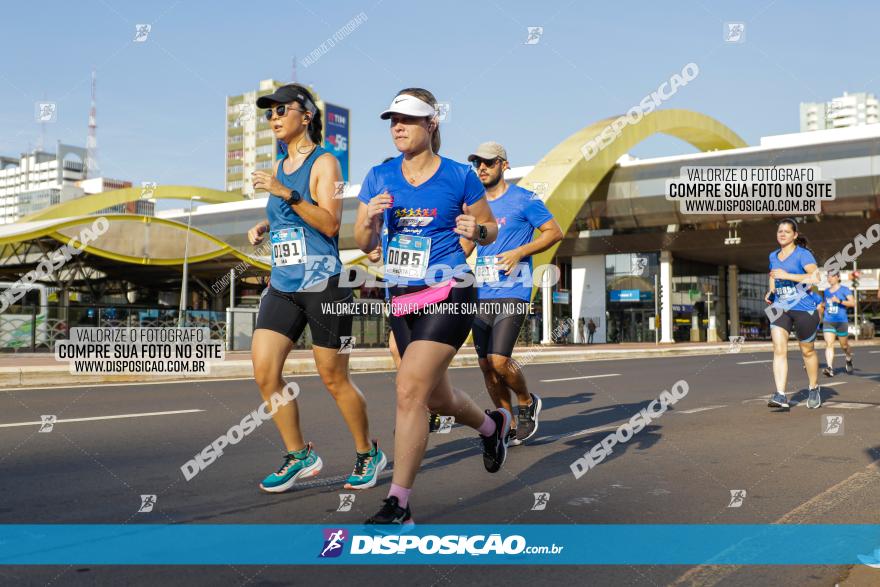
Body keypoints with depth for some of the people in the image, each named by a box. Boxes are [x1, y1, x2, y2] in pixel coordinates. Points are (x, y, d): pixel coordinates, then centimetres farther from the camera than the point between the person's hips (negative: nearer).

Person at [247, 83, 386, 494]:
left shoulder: (324, 163, -5)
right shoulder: (279, 168, 16)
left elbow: (330, 224, -16)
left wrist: (287, 194, -23)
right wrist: (264, 226, 9)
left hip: (323, 284, -7)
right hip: (282, 286, 7)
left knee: (334, 379, 1)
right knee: (264, 371, -3)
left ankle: (368, 454, 21)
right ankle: (299, 456, 13)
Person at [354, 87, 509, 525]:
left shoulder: (459, 176, -3)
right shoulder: (379, 177, 6)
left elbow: (491, 227, 7)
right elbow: (364, 244, 8)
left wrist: (476, 231, -15)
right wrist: (371, 219, -13)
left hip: (448, 295, -5)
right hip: (402, 298, 6)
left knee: (410, 390, -16)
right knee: (437, 396, 17)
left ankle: (398, 504, -6)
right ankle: (493, 425, 50)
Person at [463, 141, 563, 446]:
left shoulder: (524, 200, -2)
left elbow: (554, 232, -2)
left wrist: (520, 252, -14)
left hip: (513, 293, -6)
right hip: (482, 294, 6)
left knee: (499, 360, -16)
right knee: (486, 364, 5)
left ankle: (527, 403, 14)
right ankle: (509, 427, 21)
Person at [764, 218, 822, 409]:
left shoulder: (803, 254, -8)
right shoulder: (773, 256, 11)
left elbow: (816, 277, -23)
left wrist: (787, 275, -27)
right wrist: (770, 291, 10)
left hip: (804, 309, -4)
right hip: (780, 308, 4)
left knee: (807, 351, 10)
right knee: (779, 350, -13)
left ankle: (814, 390, 33)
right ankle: (780, 395, -18)